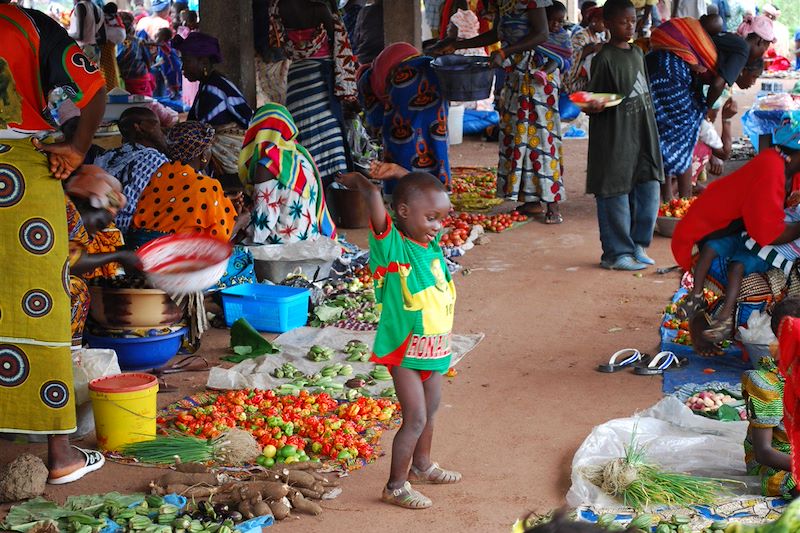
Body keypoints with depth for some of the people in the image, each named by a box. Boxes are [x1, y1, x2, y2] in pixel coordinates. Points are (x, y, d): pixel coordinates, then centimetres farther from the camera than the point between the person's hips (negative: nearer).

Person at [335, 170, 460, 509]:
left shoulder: (432, 243, 1)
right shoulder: (391, 245, -20)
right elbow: (374, 197, -33)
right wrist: (358, 181, -17)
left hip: (434, 348, 8)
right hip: (405, 350, -8)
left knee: (430, 409, 24)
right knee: (415, 418, -6)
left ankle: (421, 465, 45)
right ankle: (396, 486, 8)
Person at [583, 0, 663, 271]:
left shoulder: (637, 53, 12)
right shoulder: (604, 58, -10)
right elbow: (593, 98, -10)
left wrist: (652, 136, 20)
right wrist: (595, 106, -34)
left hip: (642, 134, 7)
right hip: (614, 136, -7)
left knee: (649, 190, 8)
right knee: (616, 195, -1)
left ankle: (637, 244, 22)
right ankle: (616, 253, 8)